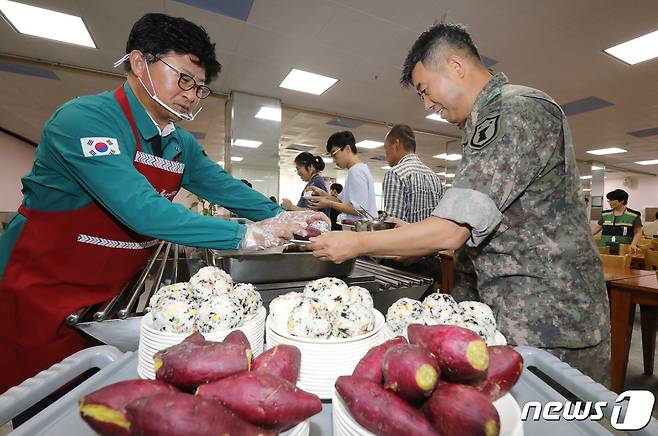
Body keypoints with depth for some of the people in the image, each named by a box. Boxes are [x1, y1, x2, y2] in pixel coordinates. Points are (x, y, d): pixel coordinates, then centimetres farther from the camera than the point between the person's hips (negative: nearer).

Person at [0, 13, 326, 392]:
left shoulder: (183, 145, 1)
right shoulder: (84, 118, -23)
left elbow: (227, 189, 1)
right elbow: (142, 210, -34)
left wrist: (283, 217, -13)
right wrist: (245, 236, -34)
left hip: (116, 296, 6)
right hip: (43, 292, -5)